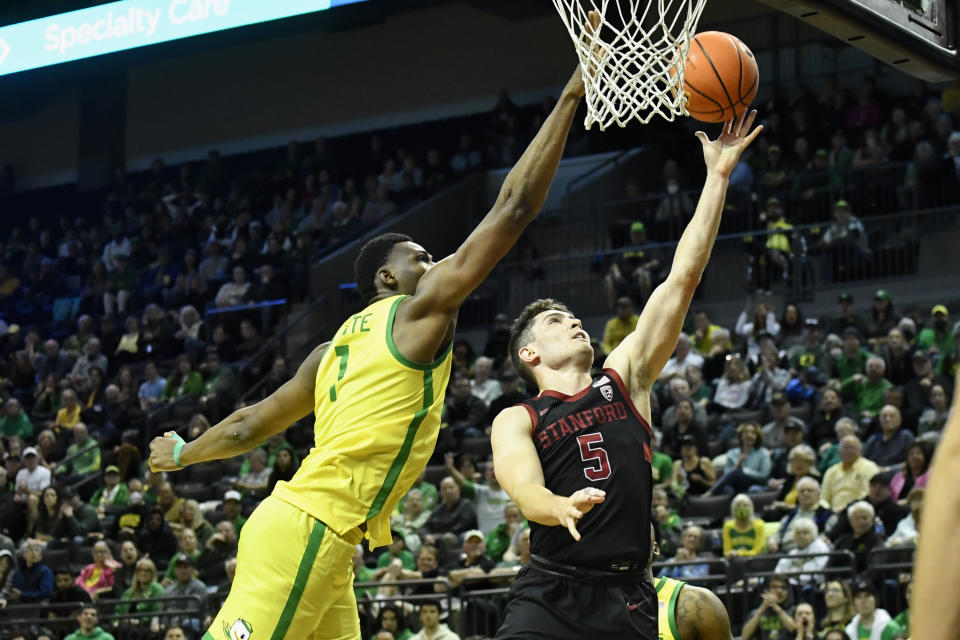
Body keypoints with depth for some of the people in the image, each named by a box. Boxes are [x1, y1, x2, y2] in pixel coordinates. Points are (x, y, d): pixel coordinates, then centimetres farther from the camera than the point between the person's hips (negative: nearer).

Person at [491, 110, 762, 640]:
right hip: (551, 593, -3)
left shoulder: (624, 379, 14)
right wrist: (562, 508, -38)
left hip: (628, 597, 4)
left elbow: (682, 278, 10)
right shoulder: (517, 421, 7)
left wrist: (718, 176, 6)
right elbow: (524, 489, -13)